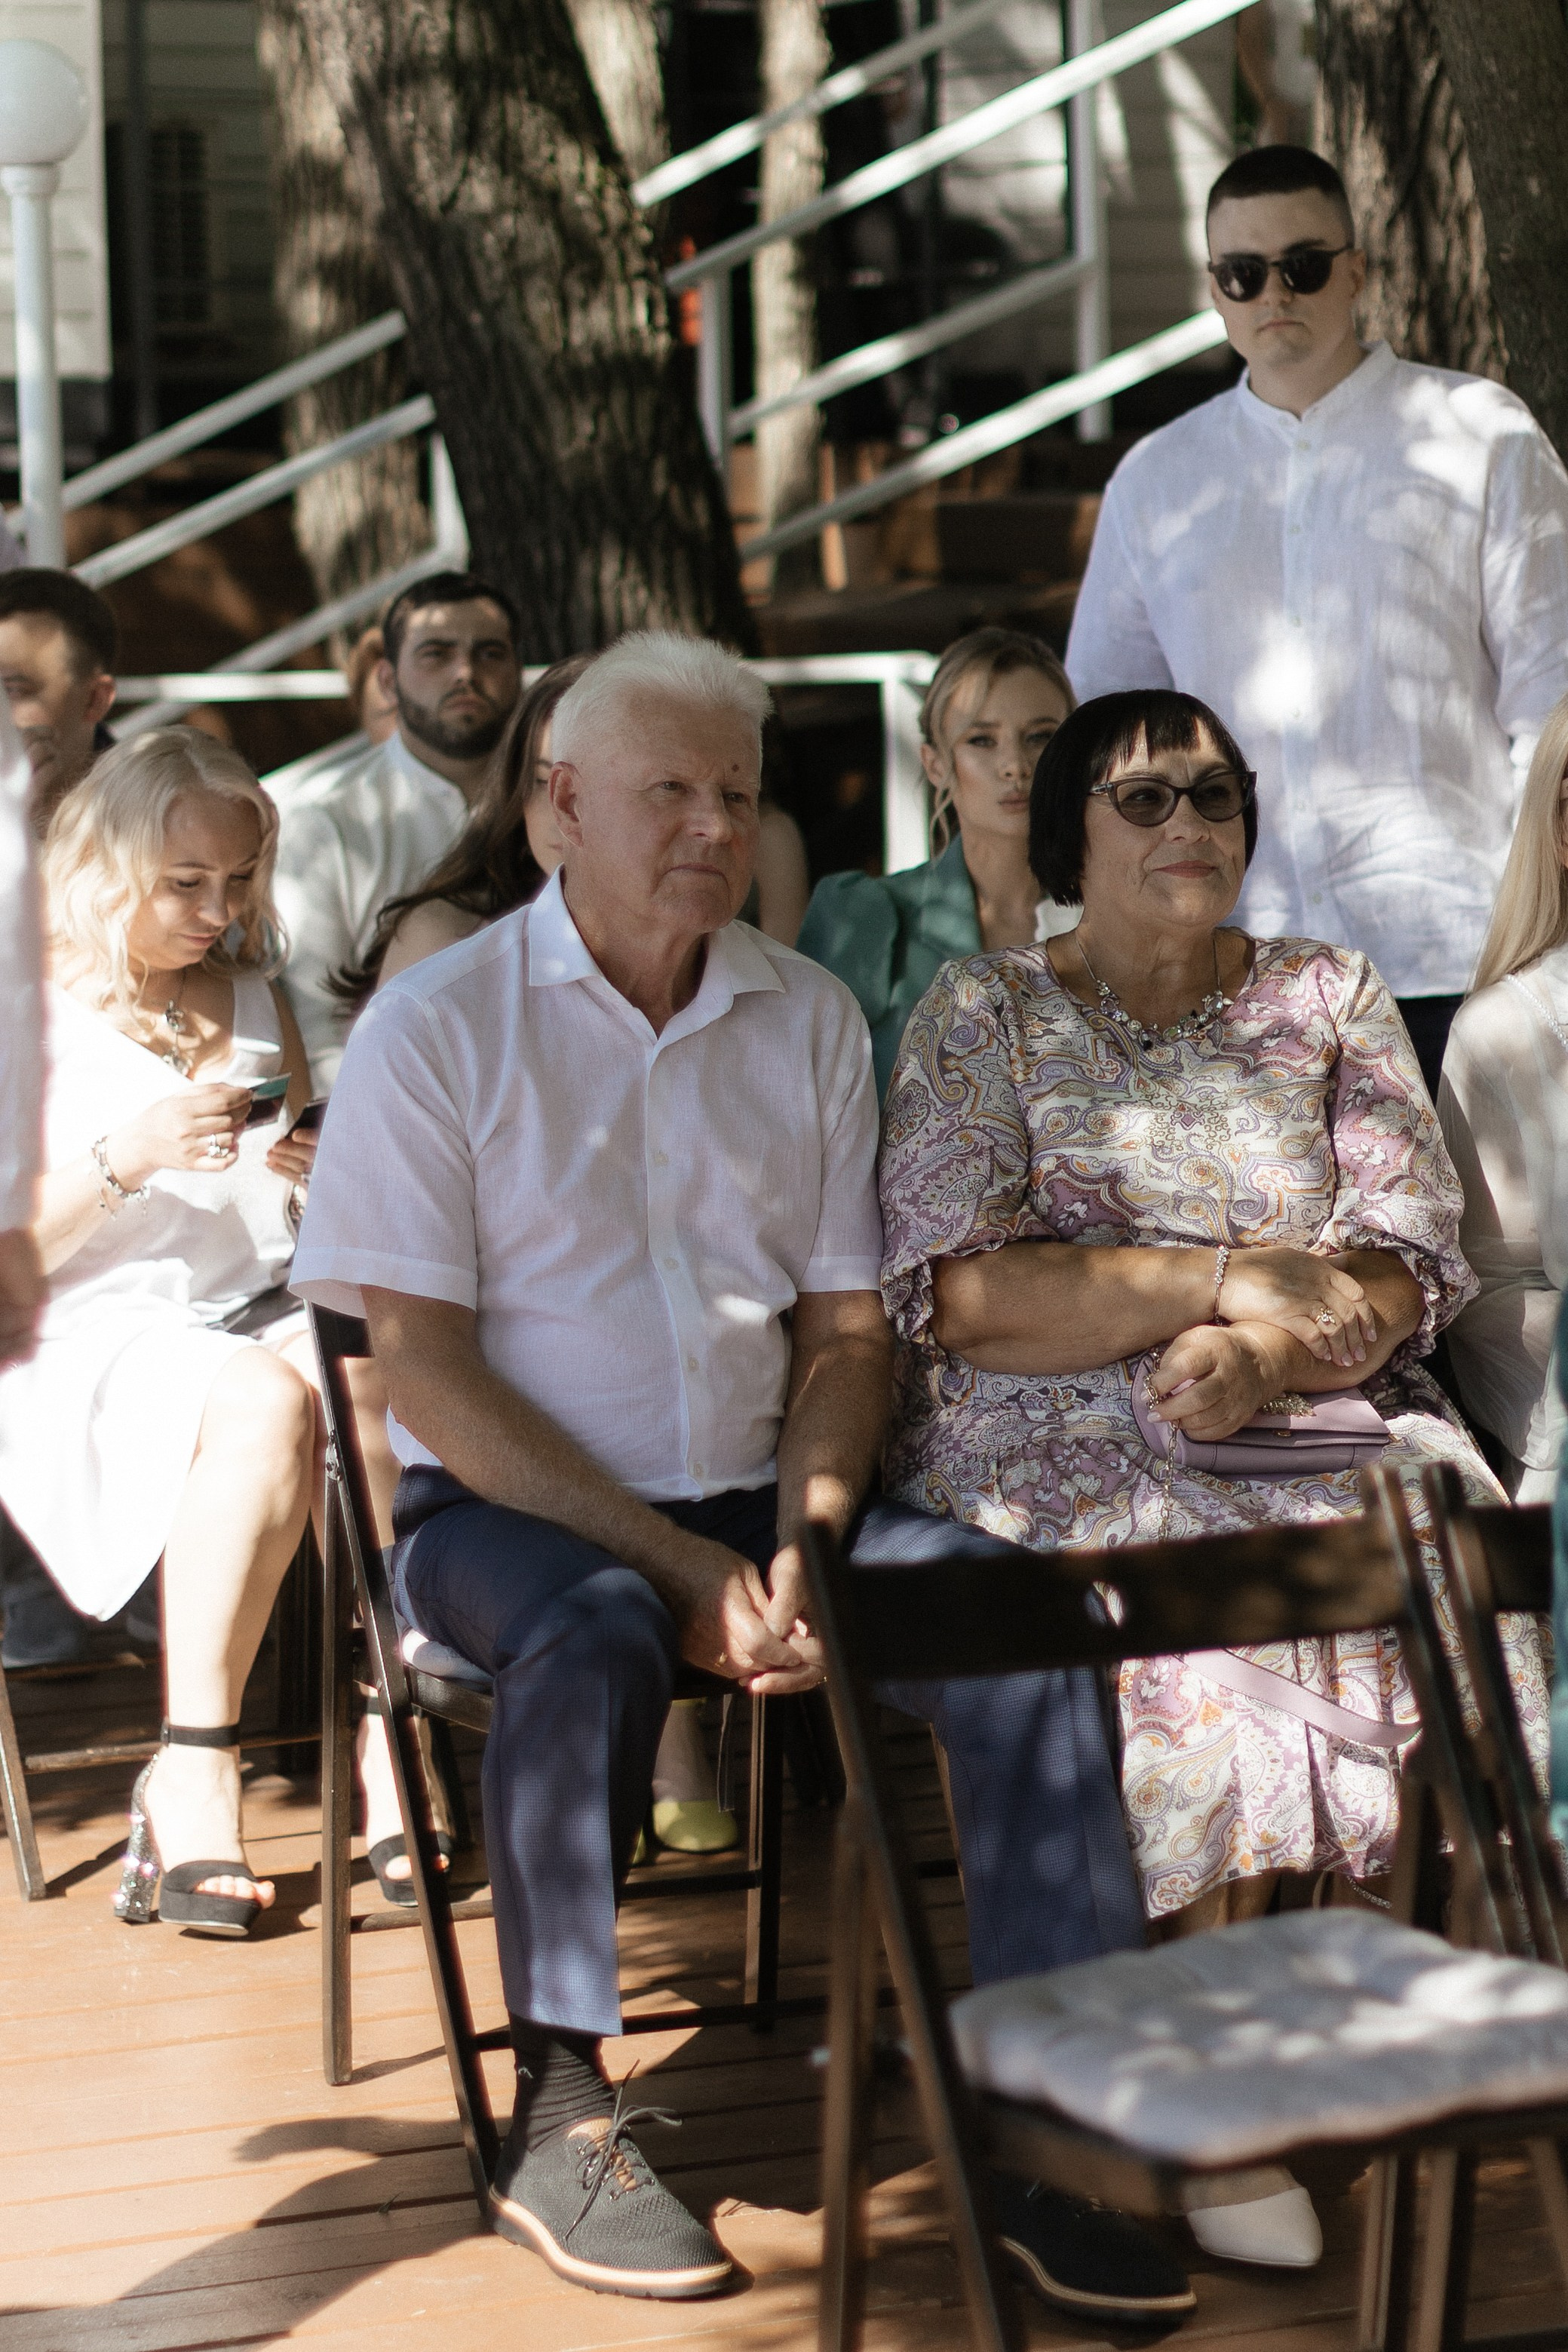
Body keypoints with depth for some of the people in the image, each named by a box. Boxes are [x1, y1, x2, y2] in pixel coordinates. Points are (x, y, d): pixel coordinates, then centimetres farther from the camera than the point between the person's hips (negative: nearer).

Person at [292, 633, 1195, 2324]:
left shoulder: (810, 1018, 10)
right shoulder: (435, 1026, -4)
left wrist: (801, 1547, -10)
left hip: (757, 1498, 4)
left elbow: (845, 1326, 10)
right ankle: (560, 2121, -20)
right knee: (592, 1643, -37)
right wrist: (682, 1568, -17)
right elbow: (428, 1372, -10)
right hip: (505, 1507, -4)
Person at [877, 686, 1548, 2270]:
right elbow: (956, 1294, -5)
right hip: (1056, 1449, -2)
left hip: (1319, 1428, 3)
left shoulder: (1328, 999, 17)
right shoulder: (980, 1014, 9)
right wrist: (1224, 1279, -11)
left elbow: (1406, 1274, 5)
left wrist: (1263, 1356, -16)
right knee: (1189, 1638, -34)